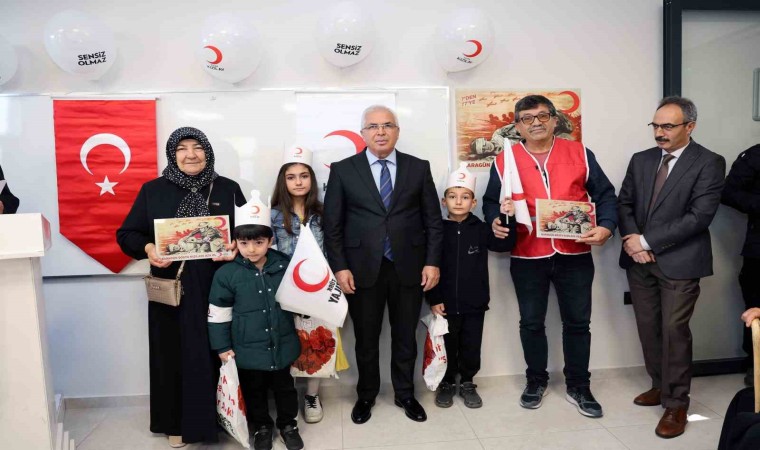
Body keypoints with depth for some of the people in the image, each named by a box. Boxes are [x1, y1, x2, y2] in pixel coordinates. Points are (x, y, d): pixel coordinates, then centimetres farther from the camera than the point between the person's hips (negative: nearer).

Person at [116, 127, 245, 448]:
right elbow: (126, 233, 6)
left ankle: (220, 416, 26)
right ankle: (177, 422, 27)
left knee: (218, 354, 8)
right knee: (174, 355, 9)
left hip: (217, 289, 0)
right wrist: (147, 248, -15)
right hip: (172, 291, 0)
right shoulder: (152, 190, 4)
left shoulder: (228, 189, 5)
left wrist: (236, 247, -13)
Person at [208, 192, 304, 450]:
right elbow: (218, 314, -5)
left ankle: (288, 424, 41)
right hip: (248, 349, -1)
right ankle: (261, 427, 42)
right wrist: (222, 347, -4)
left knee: (284, 387, 19)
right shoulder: (227, 274, -12)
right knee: (254, 391, 19)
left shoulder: (285, 266, -8)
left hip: (282, 345, 1)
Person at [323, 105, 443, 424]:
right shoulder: (343, 170, 1)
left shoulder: (419, 168, 5)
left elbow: (433, 220, 5)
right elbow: (332, 224, 0)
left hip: (409, 268, 1)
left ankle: (405, 394, 35)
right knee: (366, 338, 13)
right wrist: (339, 267, -7)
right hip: (362, 269, -1)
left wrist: (432, 262, -3)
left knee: (405, 337, 14)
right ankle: (366, 395, 34)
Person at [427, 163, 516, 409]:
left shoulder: (480, 229, -1)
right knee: (447, 347, 13)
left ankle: (467, 384, 33)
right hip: (446, 304, -1)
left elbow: (505, 245, -5)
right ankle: (447, 383, 32)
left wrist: (509, 219, -17)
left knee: (471, 348, 13)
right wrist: (433, 299, -10)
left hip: (474, 304, 1)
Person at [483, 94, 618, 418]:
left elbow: (604, 194, 6)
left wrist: (606, 226, -10)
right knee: (531, 323, 11)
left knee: (577, 322, 11)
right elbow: (491, 201, 7)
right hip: (527, 257, -1)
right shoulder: (505, 161, 1)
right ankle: (536, 381, 32)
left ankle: (578, 386, 29)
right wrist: (495, 221, -13)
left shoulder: (579, 153, 4)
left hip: (574, 255, 1)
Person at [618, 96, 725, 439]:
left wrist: (647, 241, -16)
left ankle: (676, 403, 14)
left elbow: (699, 216, -16)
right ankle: (660, 386, 30)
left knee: (674, 329, -1)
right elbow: (624, 202, 8)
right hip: (640, 260, 5)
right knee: (648, 327, 12)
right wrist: (631, 240, -9)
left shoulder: (709, 163, -7)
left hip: (679, 262, -5)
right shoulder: (641, 160, 10)